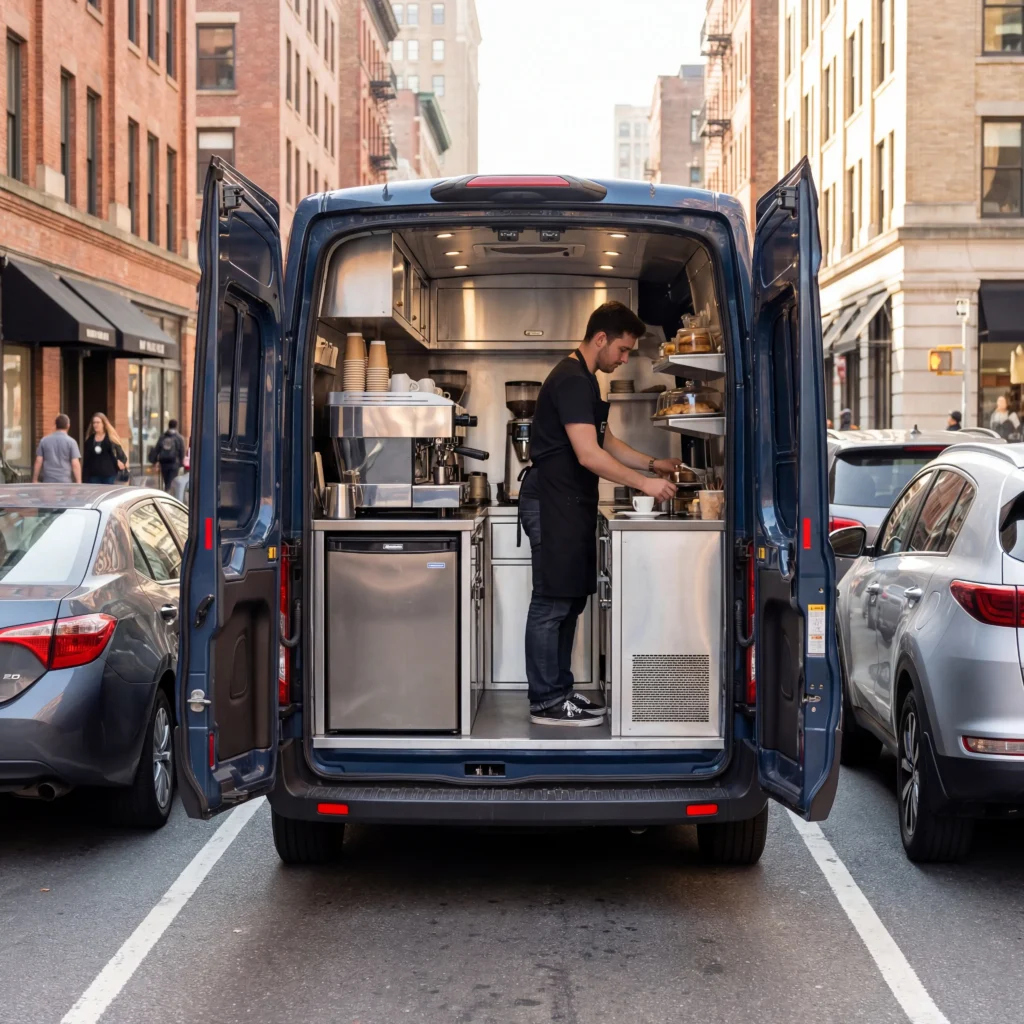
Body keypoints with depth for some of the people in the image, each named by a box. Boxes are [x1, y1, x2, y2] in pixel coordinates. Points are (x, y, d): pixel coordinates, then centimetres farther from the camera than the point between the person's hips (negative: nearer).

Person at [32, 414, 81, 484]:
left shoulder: (44, 441, 6)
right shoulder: (71, 441, -3)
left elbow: (38, 462, 5)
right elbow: (75, 464, -8)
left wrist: (35, 480, 13)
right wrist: (79, 484, -6)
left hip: (48, 483, 3)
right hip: (65, 483, -3)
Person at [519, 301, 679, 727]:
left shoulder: (584, 380, 18)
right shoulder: (572, 381, -16)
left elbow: (606, 442, 24)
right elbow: (588, 454, -23)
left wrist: (653, 464, 13)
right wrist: (644, 484, -19)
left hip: (570, 504, 11)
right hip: (552, 504, -11)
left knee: (569, 601, 13)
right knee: (552, 604, -6)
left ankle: (560, 690, 19)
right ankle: (546, 702, -2)